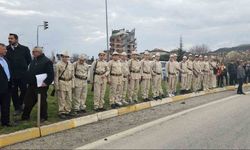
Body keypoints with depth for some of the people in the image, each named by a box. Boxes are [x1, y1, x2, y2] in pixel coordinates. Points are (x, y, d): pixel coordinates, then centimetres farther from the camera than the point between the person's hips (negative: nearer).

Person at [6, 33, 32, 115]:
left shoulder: (24, 49, -2)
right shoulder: (6, 49, 1)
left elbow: (29, 60, 5)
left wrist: (23, 67, 5)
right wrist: (10, 68, 2)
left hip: (22, 74, -1)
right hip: (11, 75, 2)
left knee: (24, 90, 4)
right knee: (14, 92, 7)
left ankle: (20, 104, 29)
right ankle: (17, 108, 18)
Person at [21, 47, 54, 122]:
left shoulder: (47, 61, -11)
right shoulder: (33, 61, 14)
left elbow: (51, 74, -17)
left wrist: (46, 82, -23)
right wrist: (28, 81, 13)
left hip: (41, 86, -7)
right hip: (31, 85, 8)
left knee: (42, 102, 4)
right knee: (28, 101, 12)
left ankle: (43, 117, 18)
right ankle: (25, 116, 25)